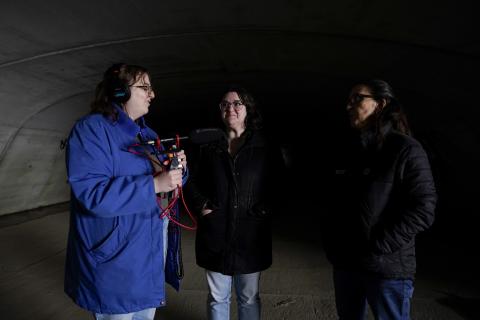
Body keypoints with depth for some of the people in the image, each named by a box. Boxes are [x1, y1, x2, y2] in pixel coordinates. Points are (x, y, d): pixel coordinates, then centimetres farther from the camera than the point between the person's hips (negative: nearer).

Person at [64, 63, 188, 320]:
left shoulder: (147, 134, 11)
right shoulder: (91, 129, -15)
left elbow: (165, 183, 16)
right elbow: (91, 194, -27)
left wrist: (177, 169, -6)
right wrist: (153, 184, -30)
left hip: (154, 250, 8)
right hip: (117, 261, -8)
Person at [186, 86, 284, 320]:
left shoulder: (265, 147, -1)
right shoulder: (209, 146, 5)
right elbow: (193, 181, 14)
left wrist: (266, 210, -10)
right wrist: (202, 205, -1)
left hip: (250, 236, -1)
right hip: (215, 235, 2)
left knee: (249, 298, 14)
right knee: (217, 298, 15)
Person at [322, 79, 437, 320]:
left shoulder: (405, 149, -8)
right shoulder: (349, 151, 10)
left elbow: (422, 210, -15)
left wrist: (377, 247, -17)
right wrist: (331, 242, 2)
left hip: (386, 267, -6)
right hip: (345, 263, 6)